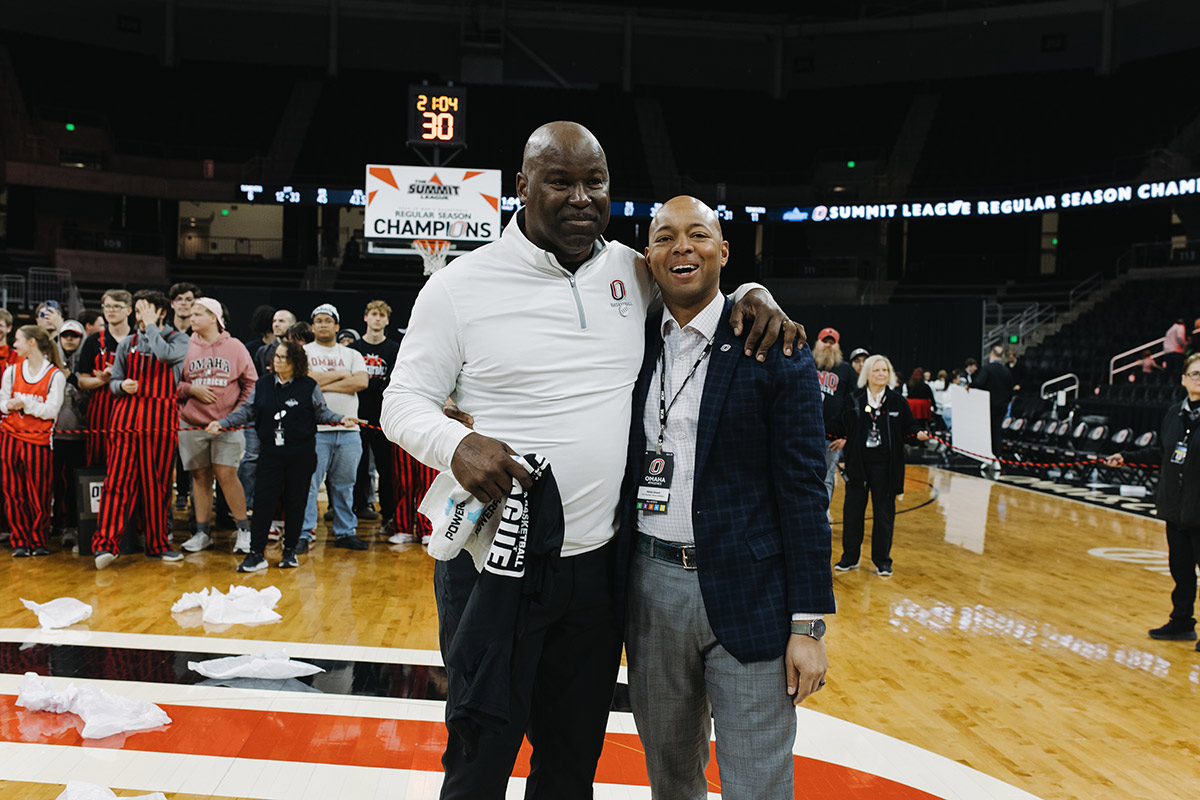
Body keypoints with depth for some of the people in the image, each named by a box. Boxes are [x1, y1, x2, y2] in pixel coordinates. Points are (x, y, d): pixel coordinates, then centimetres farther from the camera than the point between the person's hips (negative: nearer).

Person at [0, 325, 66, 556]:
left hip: (38, 439, -3)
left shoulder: (55, 375, -2)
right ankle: (20, 541, 11)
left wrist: (26, 404, -21)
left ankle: (38, 540, 13)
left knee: (38, 494, -2)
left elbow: (51, 410, -8)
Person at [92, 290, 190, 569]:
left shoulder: (178, 339, 8)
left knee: (157, 482, 2)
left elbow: (166, 355, -15)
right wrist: (122, 386, -6)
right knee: (118, 479, -7)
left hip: (161, 419, -2)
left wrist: (151, 325, -4)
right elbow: (114, 381, 16)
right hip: (126, 415, 2)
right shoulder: (127, 344, 17)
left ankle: (158, 544, 12)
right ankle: (106, 544, -8)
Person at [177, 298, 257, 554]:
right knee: (200, 476, 6)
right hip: (192, 425, 2)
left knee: (226, 474, -9)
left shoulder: (235, 347, 3)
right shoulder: (186, 347, 7)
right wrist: (192, 390, -9)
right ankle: (202, 533, 16)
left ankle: (244, 530, 3)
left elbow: (251, 383, 4)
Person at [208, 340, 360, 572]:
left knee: (296, 502, 5)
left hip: (301, 455, -2)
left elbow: (322, 413, 4)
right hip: (271, 454, 2)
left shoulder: (309, 386, 1)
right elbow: (246, 411, 11)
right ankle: (256, 554, 2)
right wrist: (221, 423, 1)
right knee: (263, 501, -3)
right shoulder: (263, 384, 8)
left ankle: (290, 552, 18)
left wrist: (341, 420, -12)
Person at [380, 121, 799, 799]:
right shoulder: (462, 284, -5)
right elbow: (404, 401, -3)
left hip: (599, 563, 4)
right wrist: (457, 445, -24)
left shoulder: (633, 271, 5)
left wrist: (754, 297, -1)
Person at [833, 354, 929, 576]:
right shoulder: (855, 399, 3)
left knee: (884, 511, 5)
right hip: (857, 463, 1)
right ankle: (850, 557, 21)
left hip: (885, 465, 0)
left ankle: (882, 560, 18)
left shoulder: (897, 401, 3)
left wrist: (918, 433, -13)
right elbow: (843, 426, 5)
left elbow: (908, 425, 6)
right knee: (852, 509, 5)